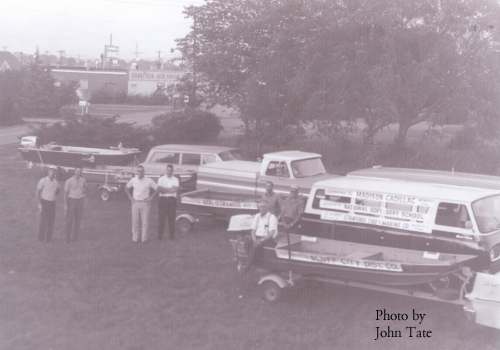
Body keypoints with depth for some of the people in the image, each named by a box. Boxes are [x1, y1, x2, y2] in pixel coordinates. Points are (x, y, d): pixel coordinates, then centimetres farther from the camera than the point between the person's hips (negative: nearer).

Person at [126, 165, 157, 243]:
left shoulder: (149, 181, -5)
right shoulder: (133, 180, 1)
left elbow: (156, 189, 4)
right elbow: (126, 188, 17)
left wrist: (150, 197, -3)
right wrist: (130, 197, 6)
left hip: (145, 203, -2)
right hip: (135, 203, 2)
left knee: (145, 221, -1)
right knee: (135, 221, 2)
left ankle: (144, 238, 6)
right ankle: (136, 238, 10)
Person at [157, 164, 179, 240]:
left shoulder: (175, 179, 9)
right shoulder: (161, 179, 9)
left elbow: (176, 189, -7)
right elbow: (159, 189, -6)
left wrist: (164, 189, -8)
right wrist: (170, 189, -8)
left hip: (172, 200, 1)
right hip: (163, 199, -1)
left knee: (172, 218, 0)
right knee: (161, 217, -2)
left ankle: (172, 235, 6)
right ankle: (160, 235, 3)